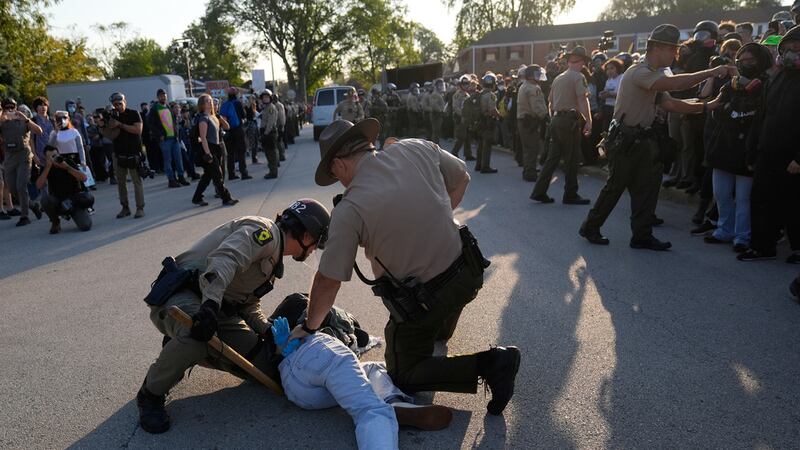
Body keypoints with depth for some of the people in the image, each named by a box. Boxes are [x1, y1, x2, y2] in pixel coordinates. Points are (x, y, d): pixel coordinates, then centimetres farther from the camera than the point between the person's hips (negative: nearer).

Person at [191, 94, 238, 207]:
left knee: (207, 175, 13)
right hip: (207, 149, -9)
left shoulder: (213, 117, 14)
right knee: (217, 175, -4)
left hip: (215, 148, 9)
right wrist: (208, 154, -23)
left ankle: (197, 198, 21)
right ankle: (226, 198, 1)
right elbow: (203, 138, -18)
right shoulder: (203, 118, -12)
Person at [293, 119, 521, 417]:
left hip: (421, 301, -7)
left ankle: (488, 364, -1)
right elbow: (461, 178, 9)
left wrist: (309, 326, 4)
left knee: (404, 378, 14)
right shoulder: (417, 149, -9)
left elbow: (328, 281, -13)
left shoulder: (348, 211, -22)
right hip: (466, 274, 7)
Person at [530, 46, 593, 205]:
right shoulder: (578, 77, -7)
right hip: (570, 120, -7)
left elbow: (551, 101, 19)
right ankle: (570, 195, 8)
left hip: (556, 119, 7)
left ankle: (539, 192, 9)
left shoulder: (558, 78, 15)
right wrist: (588, 121, -20)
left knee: (552, 157, 10)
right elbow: (583, 100, -17)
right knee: (571, 159, 1)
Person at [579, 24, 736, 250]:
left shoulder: (655, 75, 15)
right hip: (624, 139, -9)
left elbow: (670, 103, 8)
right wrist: (713, 72, -25)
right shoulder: (638, 72, -17)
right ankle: (590, 227, 14)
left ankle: (642, 236, 12)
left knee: (647, 187, 6)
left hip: (643, 139, 9)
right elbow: (674, 84, -30)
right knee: (615, 186, -1)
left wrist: (706, 106, 0)